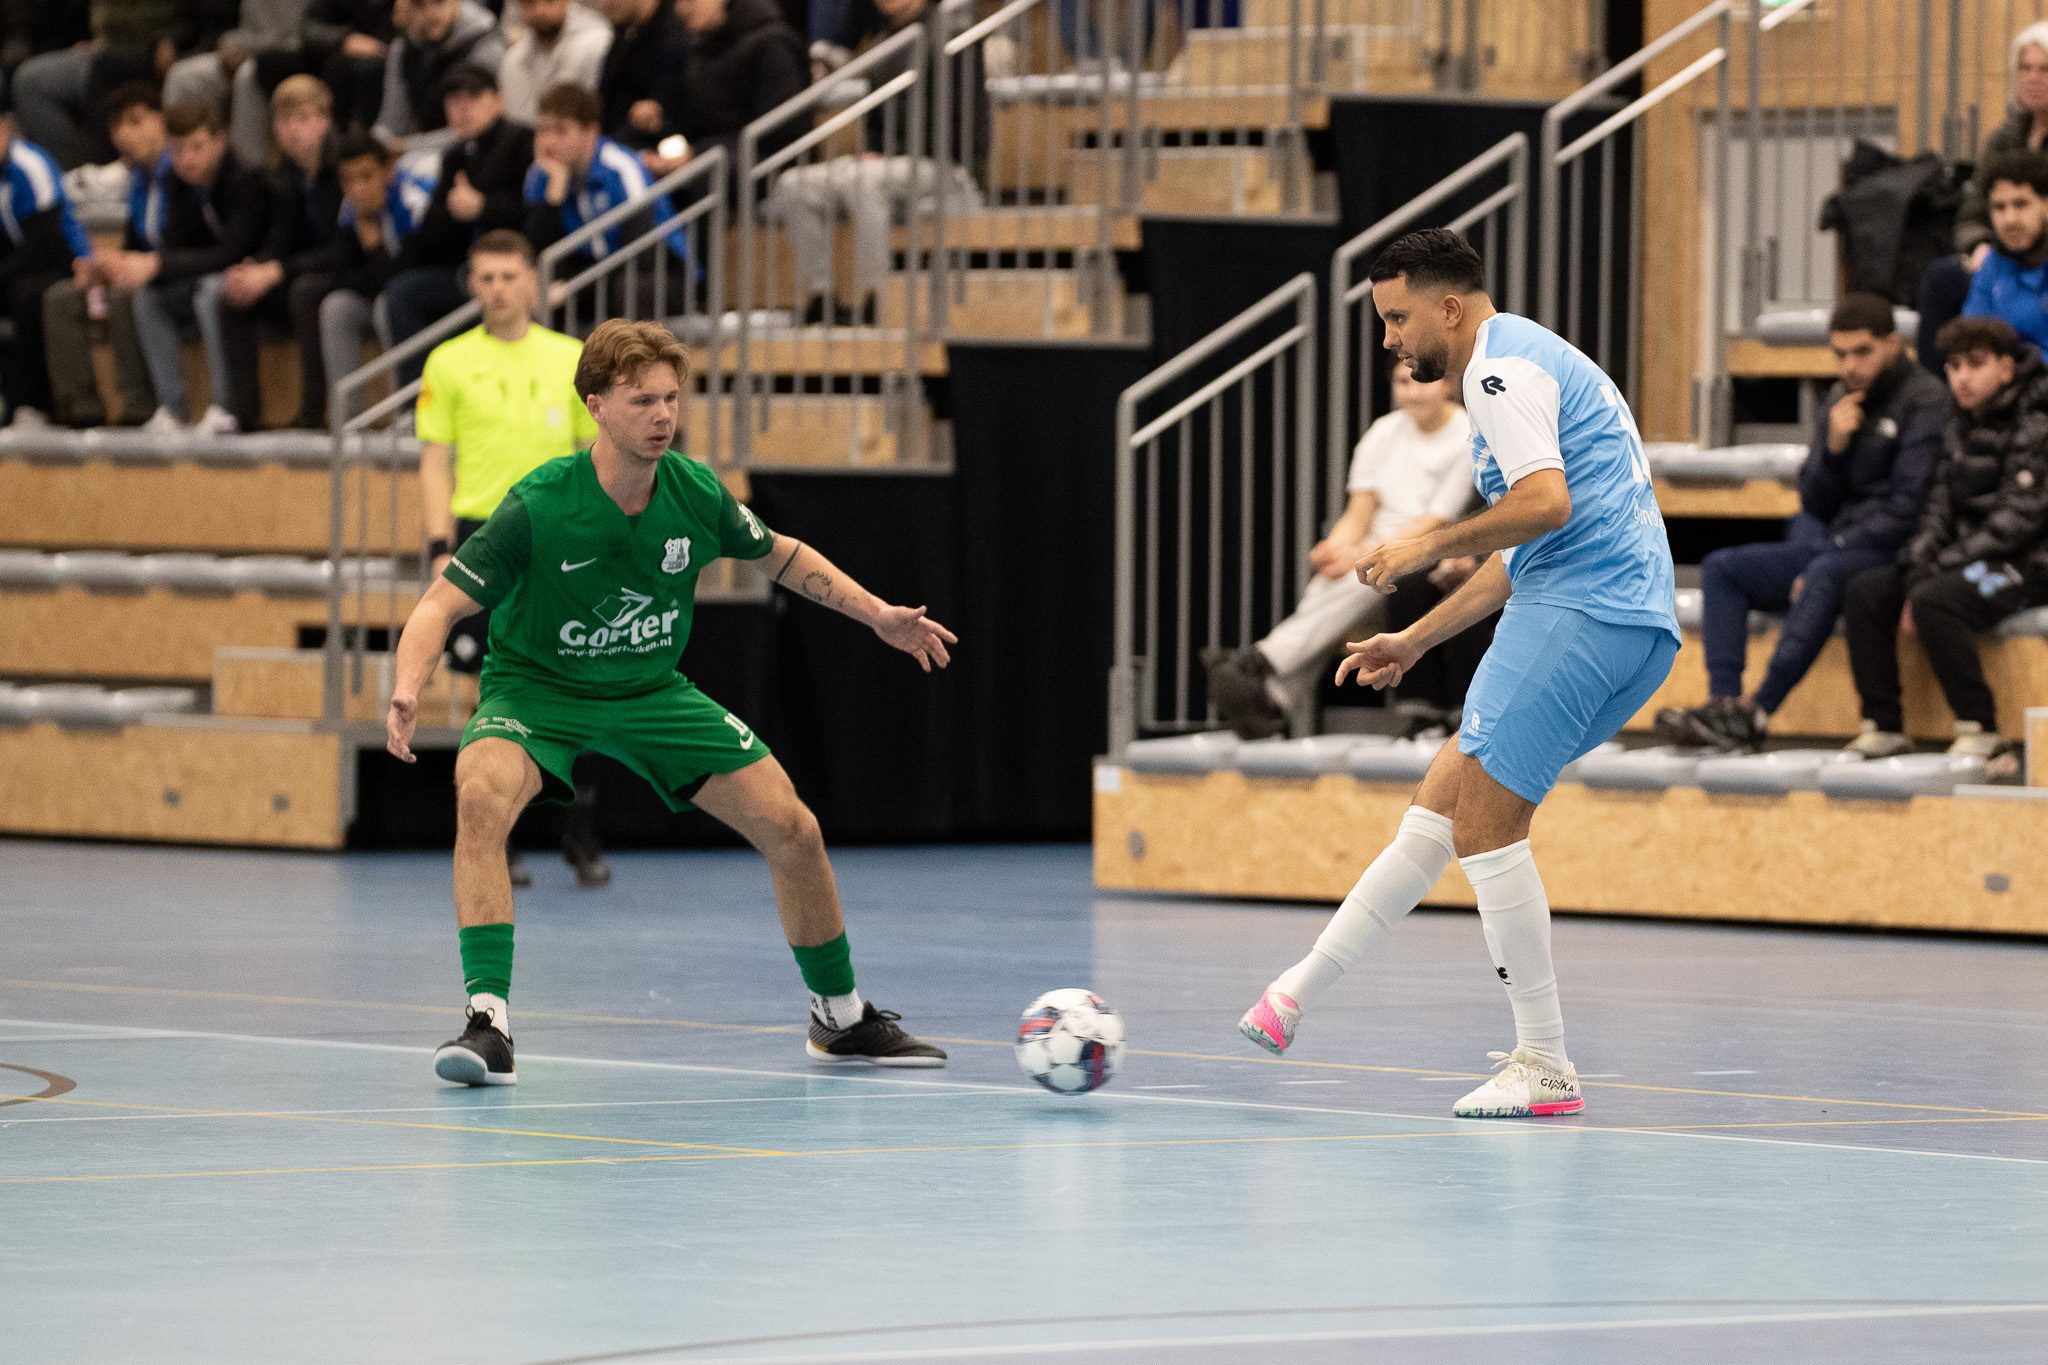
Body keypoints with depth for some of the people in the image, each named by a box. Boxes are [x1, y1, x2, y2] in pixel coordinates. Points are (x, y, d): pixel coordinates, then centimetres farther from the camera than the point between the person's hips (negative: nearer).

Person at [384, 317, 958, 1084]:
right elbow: (442, 606, -23)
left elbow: (781, 556, 8)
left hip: (652, 691, 4)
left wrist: (877, 614, 4)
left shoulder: (696, 493, -13)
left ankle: (841, 1018, 19)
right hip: (537, 687, -4)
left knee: (793, 830, -4)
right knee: (481, 796, -36)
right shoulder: (538, 508, -26)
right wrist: (408, 691, -42)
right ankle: (489, 1023, -32)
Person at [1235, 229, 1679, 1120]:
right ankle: (1297, 996, 14)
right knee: (1440, 806, 11)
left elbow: (1546, 504, -23)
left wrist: (1430, 548, -10)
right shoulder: (1528, 363, 26)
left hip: (1580, 614, -10)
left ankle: (1544, 1065, -5)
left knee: (1482, 826, -8)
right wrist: (1416, 639, 33)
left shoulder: (1503, 366, -7)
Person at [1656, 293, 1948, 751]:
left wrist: (1833, 548, -17)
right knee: (1720, 568, -5)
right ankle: (1723, 702, -24)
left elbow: (1906, 508, -15)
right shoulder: (1842, 400, 15)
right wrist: (1833, 446, -6)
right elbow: (1816, 503, 13)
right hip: (1830, 545, 8)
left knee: (1826, 574, -37)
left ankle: (1755, 712, -41)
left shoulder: (1924, 400, -7)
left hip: (1888, 554, -8)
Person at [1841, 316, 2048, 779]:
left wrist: (1938, 572, -21)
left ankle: (1981, 735, -28)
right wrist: (1917, 572, -11)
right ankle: (1883, 728, -7)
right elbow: (1940, 510, 7)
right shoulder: (1961, 428, 12)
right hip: (1974, 561, 8)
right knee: (1866, 590, -6)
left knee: (1935, 601, -32)